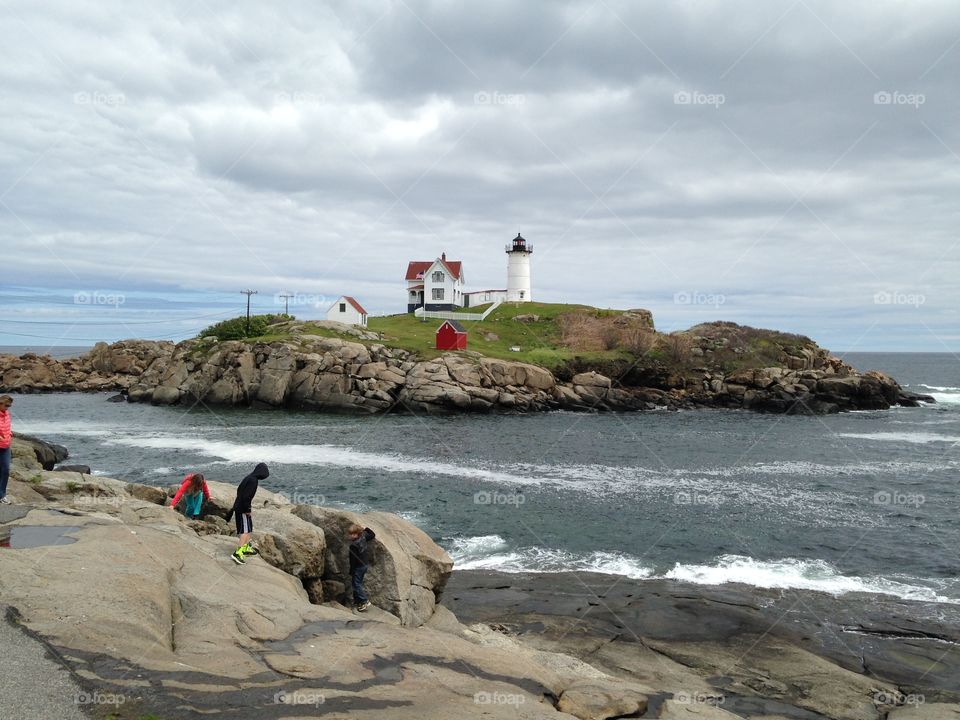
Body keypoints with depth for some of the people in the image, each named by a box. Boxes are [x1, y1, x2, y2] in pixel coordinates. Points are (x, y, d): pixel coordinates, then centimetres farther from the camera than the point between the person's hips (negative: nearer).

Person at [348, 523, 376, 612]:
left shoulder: (353, 545, -26)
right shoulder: (363, 536, -4)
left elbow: (353, 560, -20)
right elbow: (372, 535, 16)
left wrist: (351, 573, -12)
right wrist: (365, 528, 17)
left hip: (359, 567, -9)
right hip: (365, 564, 9)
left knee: (356, 584, -1)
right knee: (358, 583, 18)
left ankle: (365, 601, -4)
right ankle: (357, 601, 26)